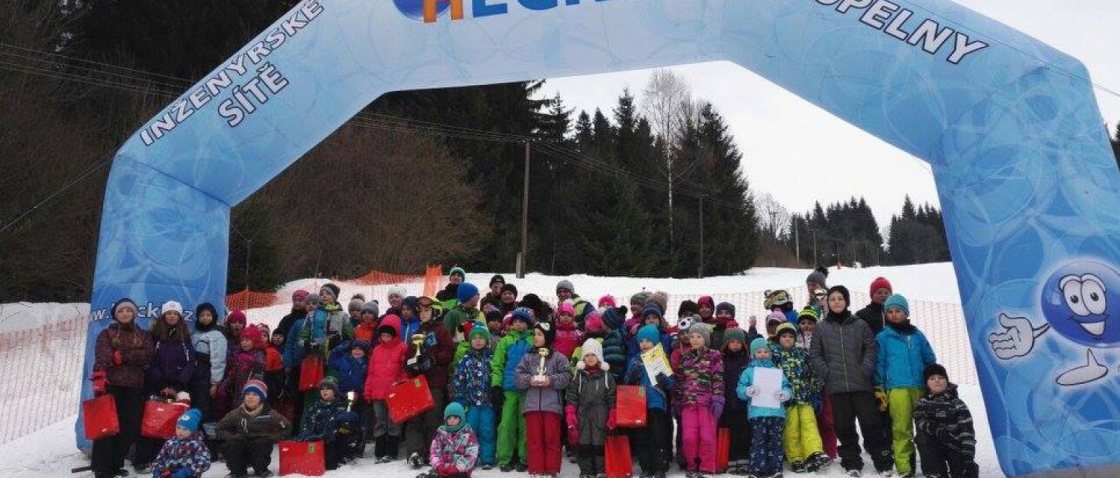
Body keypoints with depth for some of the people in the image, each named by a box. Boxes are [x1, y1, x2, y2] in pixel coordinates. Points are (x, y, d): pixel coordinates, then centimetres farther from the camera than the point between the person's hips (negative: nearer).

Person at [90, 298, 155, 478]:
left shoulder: (143, 335, 15)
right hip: (111, 385, -2)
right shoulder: (106, 334, 8)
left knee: (129, 427, 2)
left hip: (134, 387, 3)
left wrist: (122, 356, -11)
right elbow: (101, 357, -11)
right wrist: (99, 377, -27)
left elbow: (148, 355, -3)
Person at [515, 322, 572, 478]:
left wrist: (551, 380, -16)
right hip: (532, 404, 2)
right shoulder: (527, 357, 10)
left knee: (552, 439, 3)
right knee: (534, 439, 5)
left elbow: (567, 377, -3)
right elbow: (517, 377, 4)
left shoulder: (558, 357, 3)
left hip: (551, 404, -2)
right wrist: (529, 380, -13)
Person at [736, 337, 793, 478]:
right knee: (758, 441, -5)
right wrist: (748, 391, -19)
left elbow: (787, 387, 11)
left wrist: (785, 394, -12)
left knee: (775, 440, 3)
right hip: (757, 412, -2)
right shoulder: (749, 371, 11)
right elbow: (740, 389, 3)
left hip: (776, 412, 2)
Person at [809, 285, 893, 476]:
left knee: (870, 422, -1)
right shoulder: (821, 328, 5)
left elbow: (871, 348, 5)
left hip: (861, 383, -1)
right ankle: (851, 463, 17)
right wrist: (826, 373, -6)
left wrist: (866, 370, -7)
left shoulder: (860, 325, 6)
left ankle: (883, 462, 12)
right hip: (836, 385, 1)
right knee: (844, 426, 5)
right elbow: (814, 354, 5)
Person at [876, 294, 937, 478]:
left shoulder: (917, 335, 14)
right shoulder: (882, 338, 6)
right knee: (902, 428, -6)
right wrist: (879, 391, 0)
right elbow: (879, 365, 5)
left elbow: (930, 361, 20)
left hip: (921, 388, 3)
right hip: (897, 388, -3)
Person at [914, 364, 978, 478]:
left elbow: (967, 431, -15)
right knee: (922, 437, -29)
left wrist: (969, 459, -25)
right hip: (935, 445, 1)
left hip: (955, 446, -1)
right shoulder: (922, 402, -1)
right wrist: (936, 429, -41)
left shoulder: (957, 404, -8)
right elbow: (919, 422, -20)